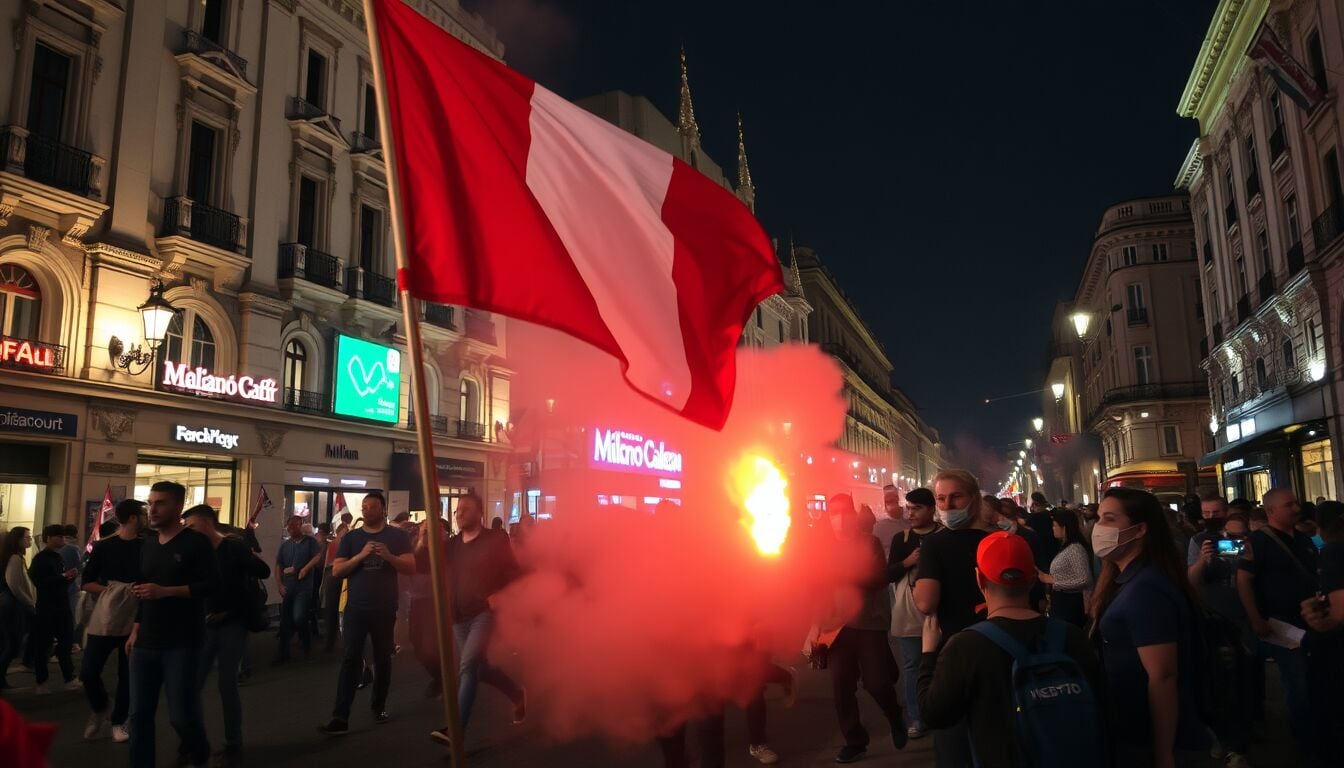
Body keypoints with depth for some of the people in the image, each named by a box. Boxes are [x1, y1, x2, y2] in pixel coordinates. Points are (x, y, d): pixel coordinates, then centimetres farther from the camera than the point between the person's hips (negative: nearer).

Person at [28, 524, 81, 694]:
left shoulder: (58, 557, 14)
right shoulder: (40, 558, -10)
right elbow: (39, 582, -21)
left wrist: (71, 576, 2)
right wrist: (63, 576, -23)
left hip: (61, 606, 8)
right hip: (45, 608, -8)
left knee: (66, 642, 9)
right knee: (42, 645, 1)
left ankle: (69, 679, 13)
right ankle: (42, 682, 10)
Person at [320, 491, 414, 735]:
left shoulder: (397, 536, 2)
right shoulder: (351, 538, 6)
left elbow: (411, 568, -4)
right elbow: (336, 571, -1)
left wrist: (389, 556, -21)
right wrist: (361, 555, -16)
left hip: (385, 609, 0)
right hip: (356, 609, 0)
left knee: (383, 658, 11)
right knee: (350, 659, -6)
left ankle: (379, 707, 26)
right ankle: (340, 717, -7)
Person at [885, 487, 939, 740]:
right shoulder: (901, 538, 7)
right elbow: (889, 574, 3)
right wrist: (907, 561, -13)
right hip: (907, 612, 3)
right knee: (911, 664, 6)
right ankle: (915, 719, 14)